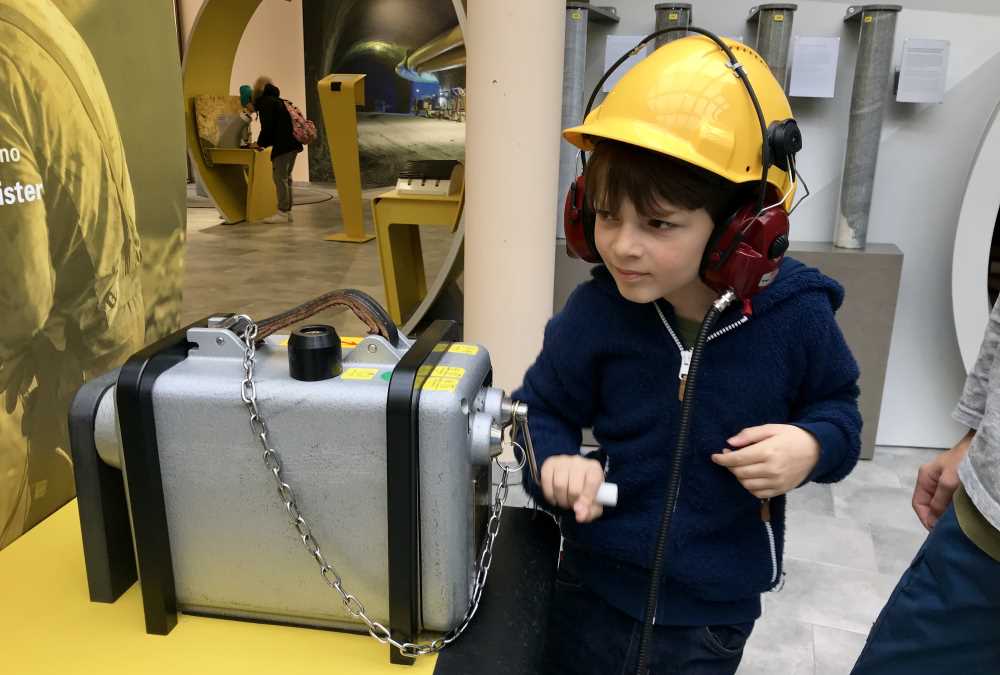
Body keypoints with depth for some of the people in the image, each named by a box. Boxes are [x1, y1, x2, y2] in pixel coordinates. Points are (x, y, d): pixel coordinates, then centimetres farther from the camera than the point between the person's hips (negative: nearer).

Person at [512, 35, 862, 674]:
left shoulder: (795, 313, -18)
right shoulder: (595, 312, -18)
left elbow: (836, 403, 2)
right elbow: (543, 408, -3)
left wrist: (815, 445, -19)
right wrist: (557, 461, -23)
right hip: (596, 586, 1)